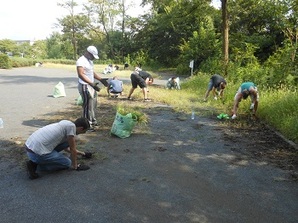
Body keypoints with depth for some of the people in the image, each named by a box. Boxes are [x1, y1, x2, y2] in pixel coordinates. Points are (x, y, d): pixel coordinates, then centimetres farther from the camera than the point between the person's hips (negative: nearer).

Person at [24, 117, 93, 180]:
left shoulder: (66, 124, 18)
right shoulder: (71, 126, -10)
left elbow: (66, 147, 35)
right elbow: (72, 149, -3)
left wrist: (82, 153, 43)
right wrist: (75, 166, 11)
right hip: (37, 153, -9)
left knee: (67, 142, 15)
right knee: (67, 163, 7)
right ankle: (35, 164, -1)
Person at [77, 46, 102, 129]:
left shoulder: (89, 61, 14)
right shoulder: (81, 61, -16)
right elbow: (81, 75, -26)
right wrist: (92, 83, -34)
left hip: (91, 85, 9)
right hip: (85, 86, -9)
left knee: (93, 103, 16)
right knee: (88, 105, -4)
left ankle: (92, 120, 30)